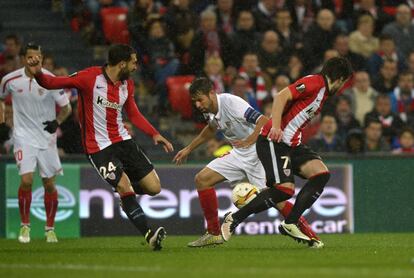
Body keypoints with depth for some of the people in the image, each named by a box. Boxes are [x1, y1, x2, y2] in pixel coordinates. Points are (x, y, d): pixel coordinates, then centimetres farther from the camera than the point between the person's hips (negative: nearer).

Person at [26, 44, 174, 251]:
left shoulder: (127, 84, 6)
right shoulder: (91, 77, -15)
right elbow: (53, 83, -16)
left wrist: (155, 134, 5)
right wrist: (38, 74, -37)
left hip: (123, 140, 6)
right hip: (99, 147, -6)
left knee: (154, 187, 0)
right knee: (125, 187, -21)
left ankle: (124, 191, 30)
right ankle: (148, 234, -14)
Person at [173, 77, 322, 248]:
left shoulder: (231, 103, -23)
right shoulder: (211, 110, 2)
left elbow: (263, 121, -30)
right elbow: (211, 129, 27)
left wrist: (249, 141, -37)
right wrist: (189, 149, 30)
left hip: (258, 153, -8)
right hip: (238, 155, 8)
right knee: (202, 179, 0)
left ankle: (311, 236, -8)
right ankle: (214, 234, 6)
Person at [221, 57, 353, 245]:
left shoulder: (323, 91, 19)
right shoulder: (314, 82, -11)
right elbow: (282, 97, -21)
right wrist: (276, 127, -29)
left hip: (292, 143, 10)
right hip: (274, 140, -10)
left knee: (322, 174, -6)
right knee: (285, 189, -17)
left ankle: (290, 224, -3)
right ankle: (234, 219, -3)